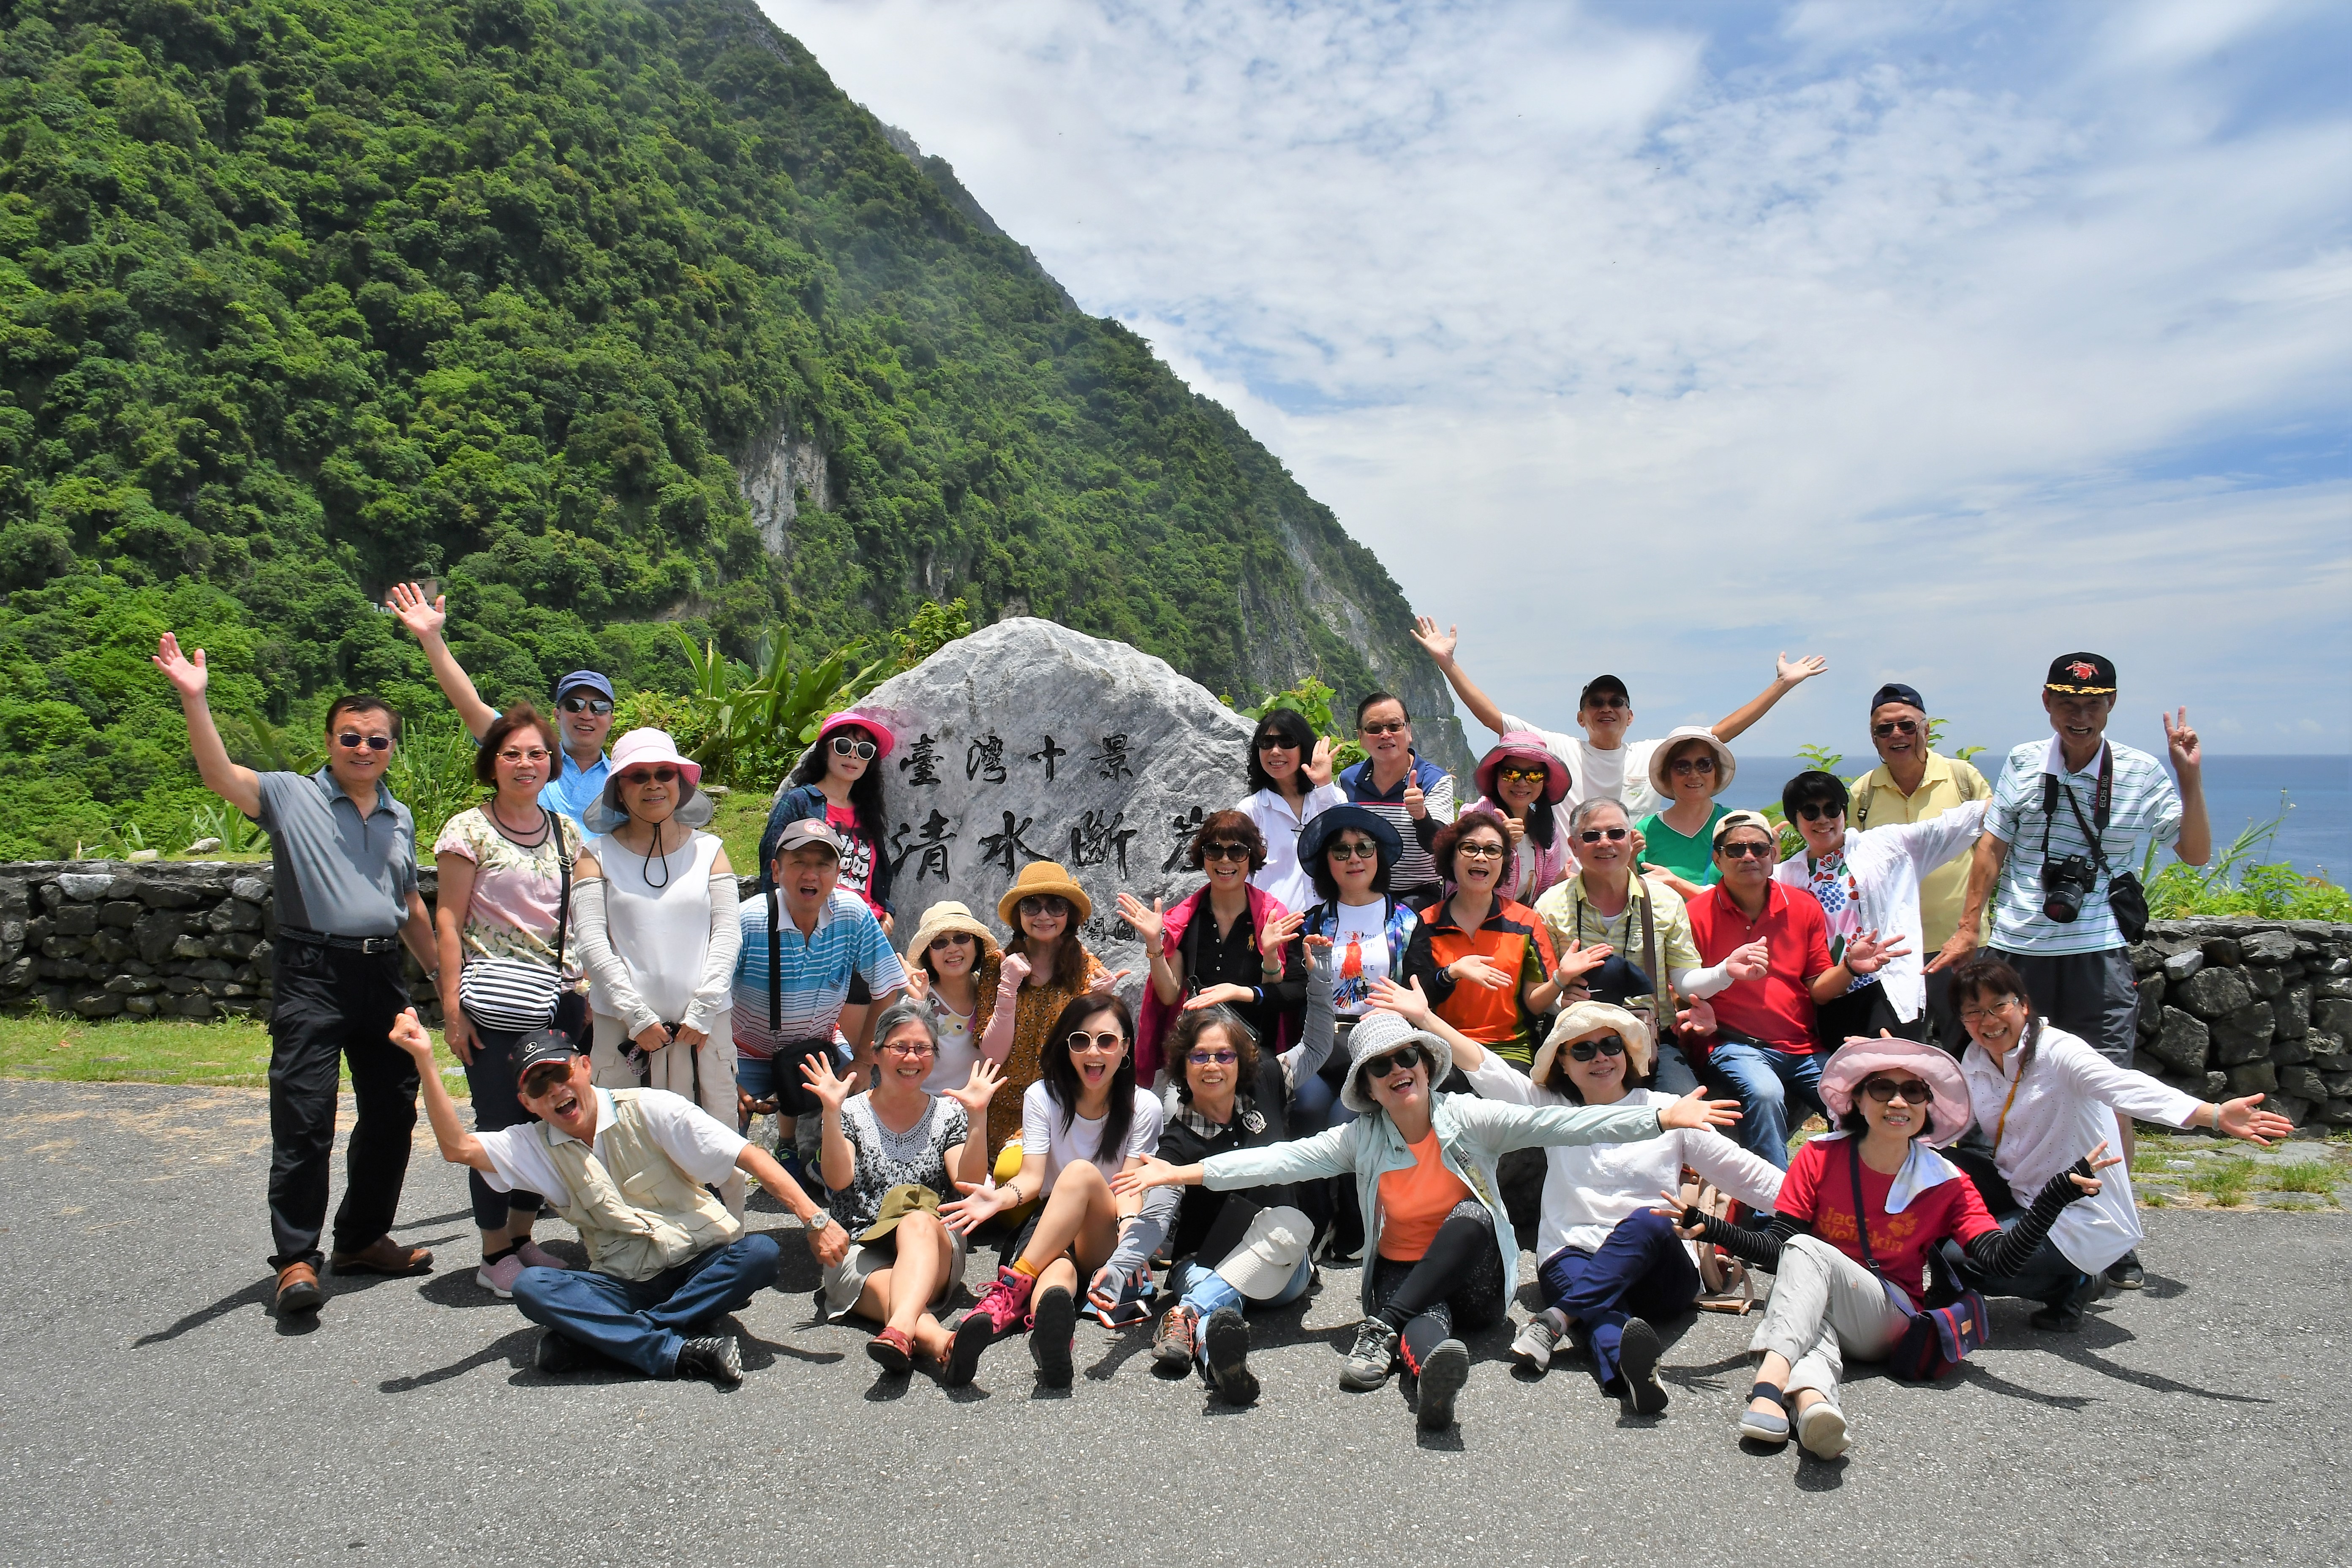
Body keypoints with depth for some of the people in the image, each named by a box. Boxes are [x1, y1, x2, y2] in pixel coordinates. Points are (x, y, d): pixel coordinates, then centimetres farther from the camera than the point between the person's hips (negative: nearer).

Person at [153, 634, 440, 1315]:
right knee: (304, 1122, -6)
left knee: (392, 1113, 11)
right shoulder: (291, 797, 0)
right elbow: (220, 775, -18)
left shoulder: (401, 818, 15)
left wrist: (440, 972, 22)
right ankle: (296, 1258, 4)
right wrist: (193, 699, -30)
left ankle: (364, 1238, 26)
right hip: (312, 974, -5)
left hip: (384, 973, 6)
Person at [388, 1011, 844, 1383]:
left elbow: (750, 1156, -12)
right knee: (531, 1287, -23)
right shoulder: (535, 1147, 9)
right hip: (627, 1287, 2)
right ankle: (676, 1351, -31)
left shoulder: (650, 1110, -6)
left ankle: (601, 1338, -27)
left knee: (760, 1253, -33)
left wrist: (815, 1219, -22)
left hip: (706, 1267, -2)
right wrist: (425, 1061, -14)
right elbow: (458, 1147, -8)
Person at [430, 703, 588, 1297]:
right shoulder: (469, 830, -4)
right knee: (500, 1125, 0)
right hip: (496, 1002, -5)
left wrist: (588, 993, 12)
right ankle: (495, 1254, 14)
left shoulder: (566, 831, 11)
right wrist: (452, 1007, -10)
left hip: (560, 997, 5)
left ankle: (524, 1237, 26)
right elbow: (448, 920, -5)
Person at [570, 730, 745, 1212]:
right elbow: (592, 943, -2)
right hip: (623, 1028, -1)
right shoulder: (598, 854, 8)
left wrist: (701, 1013, -7)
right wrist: (638, 1018, -10)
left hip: (702, 1027, 1)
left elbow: (727, 934, 4)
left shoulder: (709, 849, 12)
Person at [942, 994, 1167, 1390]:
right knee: (1058, 1273, -38)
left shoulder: (1144, 1107, 1)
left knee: (1082, 1172, -33)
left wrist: (1130, 1228, -33)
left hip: (1106, 1241, 0)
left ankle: (1010, 1287, -45)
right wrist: (1000, 1198, -31)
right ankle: (1052, 1339, -73)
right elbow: (1032, 1178, -7)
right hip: (1049, 1229, 1)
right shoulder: (1042, 1097, 5)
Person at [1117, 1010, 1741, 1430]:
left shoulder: (1469, 1118, -7)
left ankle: (1382, 1330, -31)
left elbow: (1560, 1123, -17)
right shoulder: (1360, 1140, -2)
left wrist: (1661, 1117, -29)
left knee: (1470, 1213, -31)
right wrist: (1183, 1172, -19)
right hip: (1403, 1275, 0)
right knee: (1426, 1321, -35)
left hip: (1475, 1280, 0)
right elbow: (1282, 1160, -9)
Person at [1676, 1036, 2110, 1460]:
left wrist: (2059, 1192, -22)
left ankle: (1770, 1384, -53)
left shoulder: (1946, 1184, 1)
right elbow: (1777, 1251, -6)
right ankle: (1810, 1396, -66)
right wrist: (1710, 1229, -24)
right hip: (1804, 1304, 1)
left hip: (1890, 1322, -1)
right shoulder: (1819, 1157, -1)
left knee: (1807, 1251, -31)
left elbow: (1999, 1258, -13)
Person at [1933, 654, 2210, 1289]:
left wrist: (2190, 778, -10)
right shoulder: (2022, 765, 4)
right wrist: (1968, 927, 5)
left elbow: (2196, 853, 1)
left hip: (2097, 952, -1)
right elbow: (1992, 847, 8)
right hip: (2018, 949, 2)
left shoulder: (2141, 773, 1)